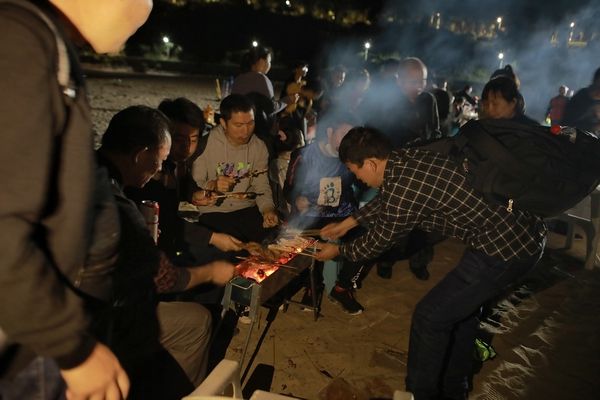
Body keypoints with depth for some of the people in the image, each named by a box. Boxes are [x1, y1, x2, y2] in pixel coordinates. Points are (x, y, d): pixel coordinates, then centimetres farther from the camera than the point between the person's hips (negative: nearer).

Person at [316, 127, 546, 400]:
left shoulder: (405, 190, -22)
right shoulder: (406, 159, 2)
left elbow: (377, 243, -5)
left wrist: (338, 251, 13)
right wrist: (348, 223, 31)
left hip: (505, 247, -9)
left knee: (430, 317, 1)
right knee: (462, 306, 24)